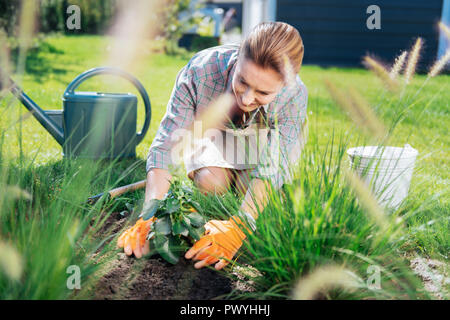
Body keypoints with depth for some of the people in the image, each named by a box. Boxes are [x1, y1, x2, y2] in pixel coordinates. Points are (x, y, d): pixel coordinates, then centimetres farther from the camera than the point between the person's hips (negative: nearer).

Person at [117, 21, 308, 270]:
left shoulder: (294, 96, -39)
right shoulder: (200, 71, -41)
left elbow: (271, 171, -41)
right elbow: (165, 144, -39)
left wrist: (238, 227, -56)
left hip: (268, 133, 0)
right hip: (214, 128, 0)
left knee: (249, 184, -21)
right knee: (209, 181, -23)